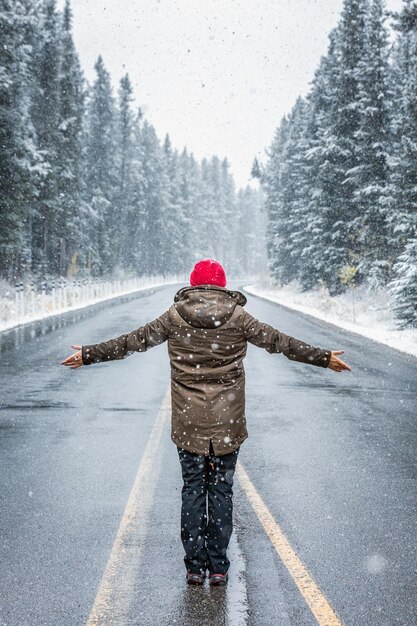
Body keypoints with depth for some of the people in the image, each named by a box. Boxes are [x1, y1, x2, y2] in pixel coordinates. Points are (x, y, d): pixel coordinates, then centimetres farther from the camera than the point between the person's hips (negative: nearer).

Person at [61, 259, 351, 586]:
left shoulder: (175, 316, -1)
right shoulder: (238, 316, -2)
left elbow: (133, 341, 2)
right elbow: (278, 341, 2)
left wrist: (88, 355, 13)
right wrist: (324, 358, 12)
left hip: (187, 422, 0)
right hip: (228, 423, 0)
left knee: (192, 489, 9)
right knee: (222, 489, 9)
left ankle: (195, 566, 11)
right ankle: (218, 567, 13)